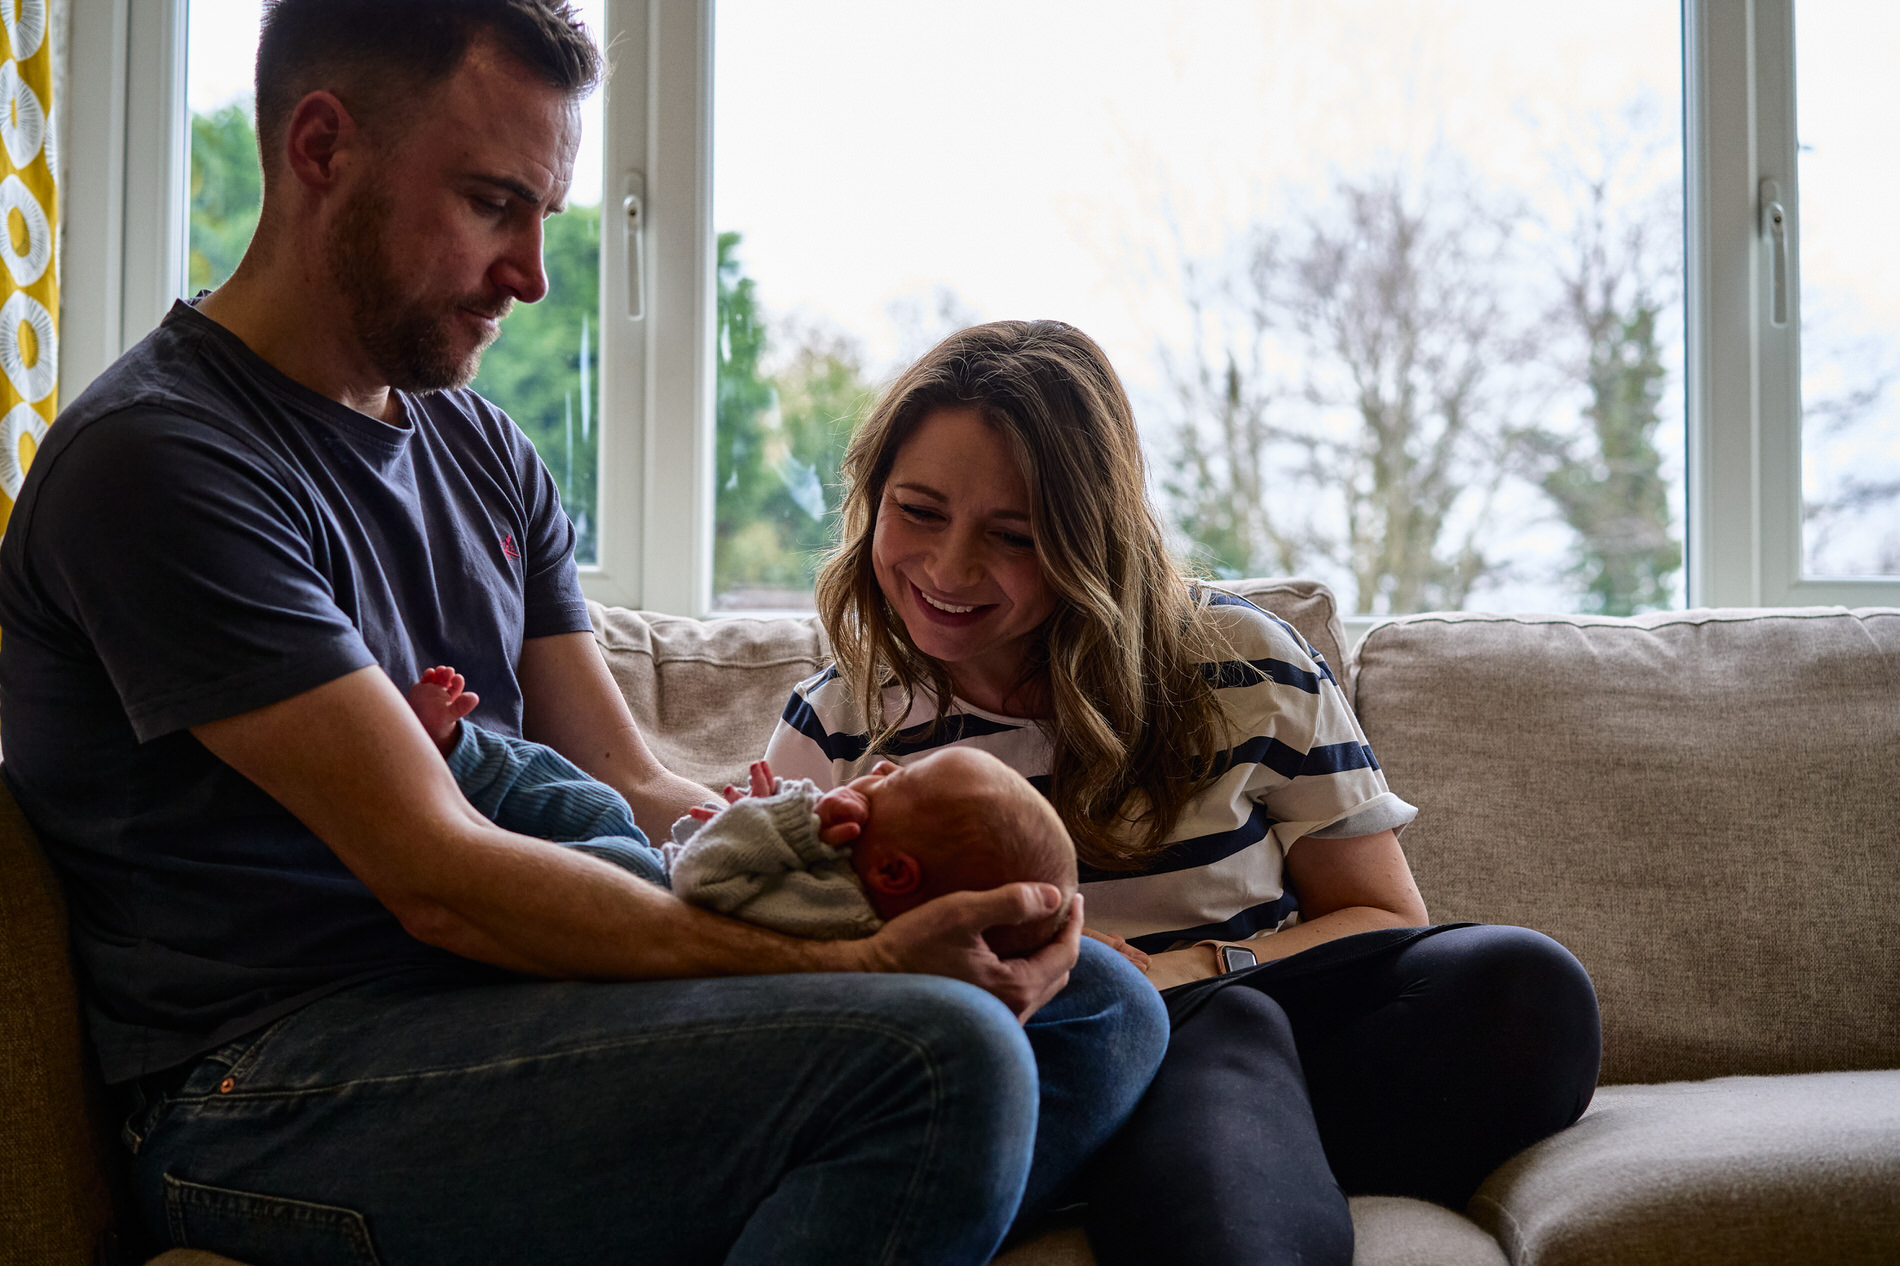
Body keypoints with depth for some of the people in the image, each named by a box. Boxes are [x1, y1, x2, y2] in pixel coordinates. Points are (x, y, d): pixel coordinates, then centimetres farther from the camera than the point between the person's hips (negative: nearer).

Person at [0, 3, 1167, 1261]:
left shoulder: (485, 452, 16)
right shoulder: (155, 458, -12)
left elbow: (632, 787, 12)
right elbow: (436, 875, -18)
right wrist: (850, 965, -22)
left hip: (508, 991, 9)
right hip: (275, 1085, -8)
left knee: (1098, 1004, 2)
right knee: (934, 1055, -29)